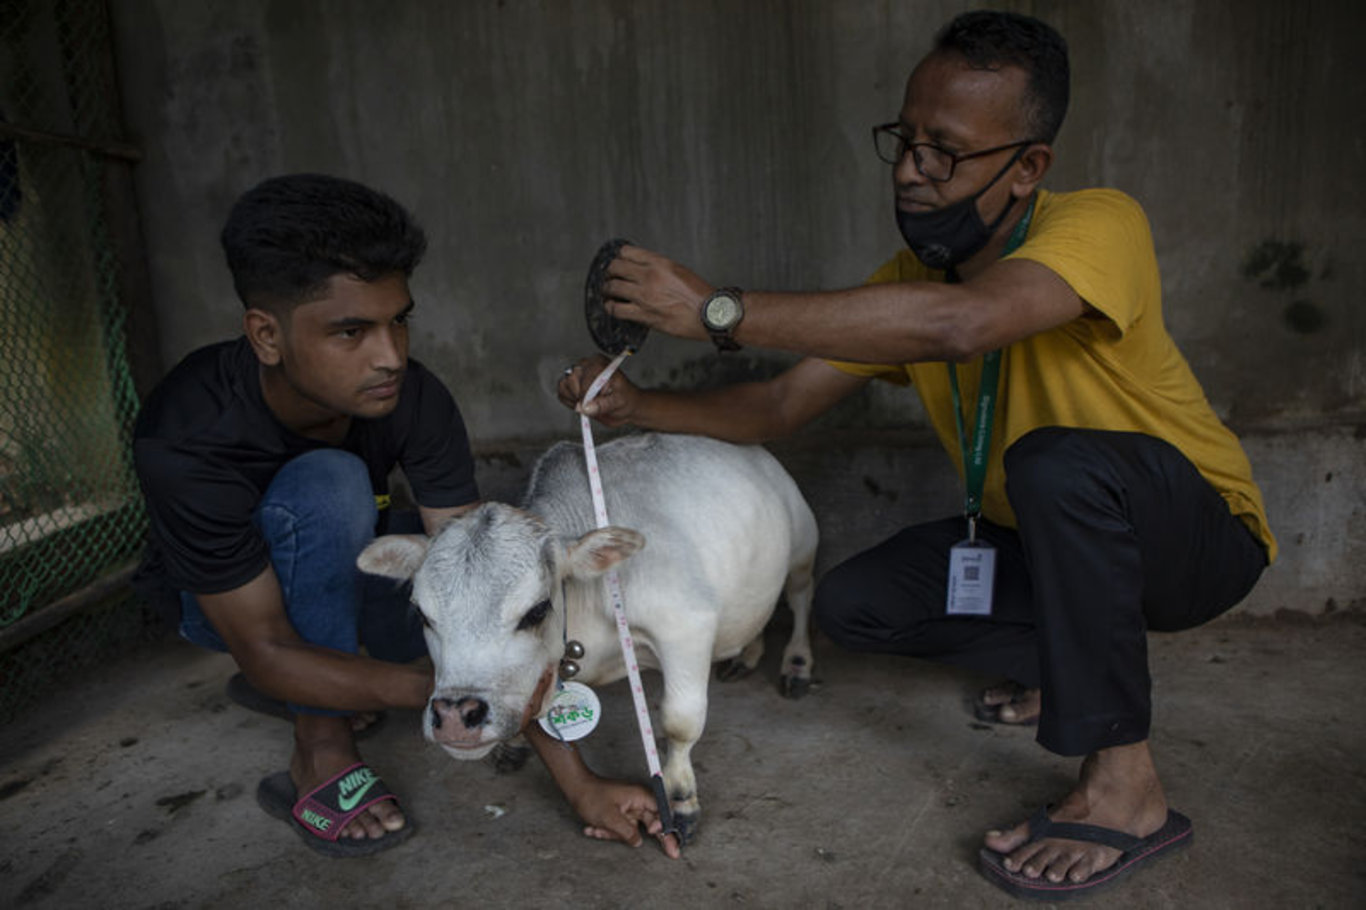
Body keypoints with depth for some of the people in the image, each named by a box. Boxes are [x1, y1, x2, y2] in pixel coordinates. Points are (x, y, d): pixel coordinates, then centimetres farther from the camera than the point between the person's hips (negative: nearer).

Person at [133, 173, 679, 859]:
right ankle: (320, 750, -19)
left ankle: (306, 683, 3)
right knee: (328, 484, -36)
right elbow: (263, 650, -32)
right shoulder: (186, 439, -36)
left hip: (346, 564, 5)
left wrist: (578, 781, -31)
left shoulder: (415, 401, -27)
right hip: (228, 600, -4)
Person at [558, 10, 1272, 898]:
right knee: (851, 604, -6)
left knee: (1056, 461, -37)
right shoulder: (905, 282, -7)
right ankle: (1072, 662, 14)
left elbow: (958, 324, -48)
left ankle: (1125, 784, -21)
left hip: (1198, 531, -5)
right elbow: (778, 406, -7)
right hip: (1040, 537, 6)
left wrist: (719, 309, -45)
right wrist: (640, 404, -22)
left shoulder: (1101, 224, -27)